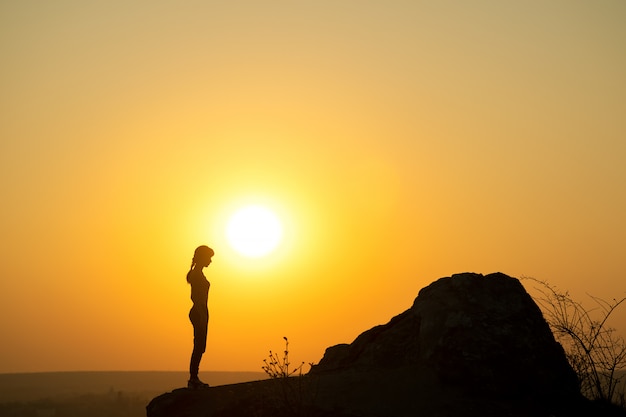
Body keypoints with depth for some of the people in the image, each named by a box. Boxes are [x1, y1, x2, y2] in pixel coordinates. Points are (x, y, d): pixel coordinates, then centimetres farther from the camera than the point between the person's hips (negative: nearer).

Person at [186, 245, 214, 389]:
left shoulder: (197, 273, 17)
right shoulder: (197, 274, -12)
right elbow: (194, 296, -19)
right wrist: (202, 316, -21)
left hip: (200, 313, 10)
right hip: (199, 313, -10)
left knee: (199, 347, 10)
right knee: (199, 347, -8)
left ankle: (194, 378, 12)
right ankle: (193, 378, -5)